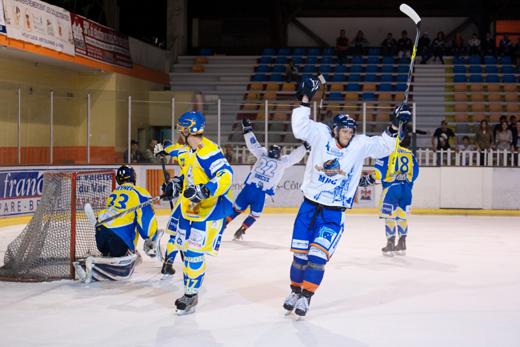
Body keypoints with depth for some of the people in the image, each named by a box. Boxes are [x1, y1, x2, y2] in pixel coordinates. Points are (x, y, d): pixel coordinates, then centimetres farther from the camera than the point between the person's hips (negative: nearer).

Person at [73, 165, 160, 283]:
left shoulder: (114, 193, 26)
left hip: (101, 230, 7)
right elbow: (147, 218, -7)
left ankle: (86, 264, 3)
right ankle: (93, 263, -21)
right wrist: (151, 240, 1)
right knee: (125, 269, -5)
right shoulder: (139, 193, 4)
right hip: (119, 235, -7)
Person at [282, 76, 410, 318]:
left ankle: (306, 297, -2)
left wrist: (394, 126, -18)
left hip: (334, 212, -1)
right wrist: (305, 101, -19)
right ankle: (295, 291, 26)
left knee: (318, 253, -12)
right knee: (300, 251, 8)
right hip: (309, 204, 2)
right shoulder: (321, 134, -6)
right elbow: (300, 127, -14)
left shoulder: (360, 144, -5)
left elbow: (383, 147, -8)